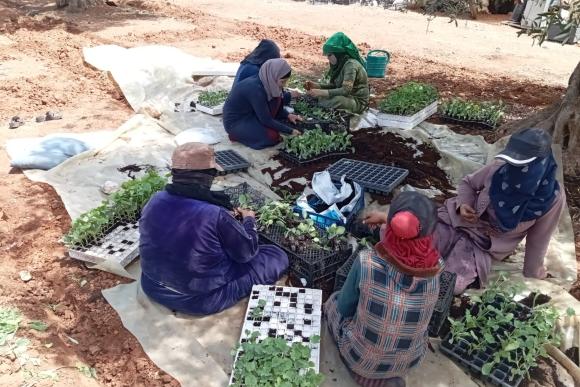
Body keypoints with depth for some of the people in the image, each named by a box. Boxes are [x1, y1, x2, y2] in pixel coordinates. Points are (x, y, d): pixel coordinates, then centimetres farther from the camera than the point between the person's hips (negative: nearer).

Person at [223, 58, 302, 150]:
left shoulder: (267, 82, -7)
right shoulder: (255, 88, -31)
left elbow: (277, 106, 12)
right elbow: (266, 120, -26)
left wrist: (288, 115, -4)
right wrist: (290, 131, -20)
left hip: (250, 114, 8)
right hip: (235, 122, -8)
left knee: (277, 98, -4)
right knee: (272, 136, -23)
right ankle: (236, 134, -4)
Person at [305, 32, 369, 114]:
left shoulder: (351, 64, -22)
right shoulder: (340, 64, 4)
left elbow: (346, 90, -30)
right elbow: (334, 85, 6)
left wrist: (321, 92, -32)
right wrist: (316, 85, -9)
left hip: (358, 102, -8)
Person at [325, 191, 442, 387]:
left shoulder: (366, 261, -30)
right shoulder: (436, 268, -22)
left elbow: (344, 308, -10)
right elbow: (415, 238, 4)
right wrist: (384, 219, 12)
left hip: (360, 358, -3)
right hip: (409, 362, 4)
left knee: (334, 301, 22)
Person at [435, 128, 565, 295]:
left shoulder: (552, 196, -17)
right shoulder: (497, 170, -16)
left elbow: (539, 236, -3)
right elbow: (468, 183, 4)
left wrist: (533, 271, 7)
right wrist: (463, 204, -16)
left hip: (487, 245, -1)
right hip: (461, 222, 1)